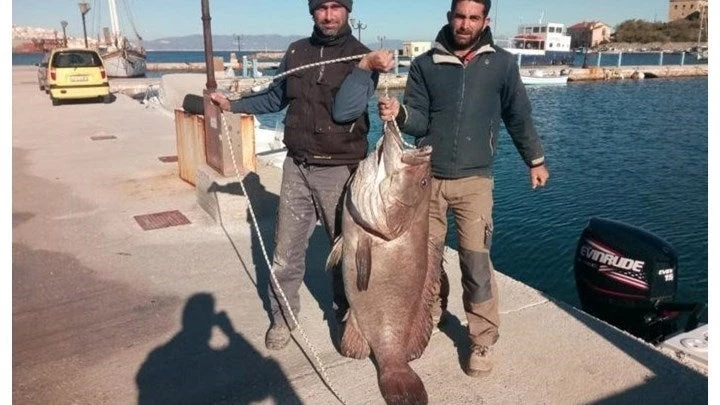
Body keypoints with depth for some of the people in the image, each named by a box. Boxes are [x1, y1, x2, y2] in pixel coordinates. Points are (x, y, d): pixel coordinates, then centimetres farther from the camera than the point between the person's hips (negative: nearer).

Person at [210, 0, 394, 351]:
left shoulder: (362, 56, -4)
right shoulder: (297, 52, 8)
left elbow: (343, 111, -18)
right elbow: (275, 99, 22)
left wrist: (365, 68, -26)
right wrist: (232, 104, 20)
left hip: (341, 171, -3)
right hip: (297, 167, 3)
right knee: (286, 250, 7)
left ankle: (346, 315, 30)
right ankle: (282, 317, 26)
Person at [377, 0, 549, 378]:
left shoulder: (501, 64, 3)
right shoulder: (424, 65, 3)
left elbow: (518, 116, 12)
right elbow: (418, 121, -2)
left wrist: (535, 160, 18)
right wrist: (398, 113, -23)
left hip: (474, 179, -1)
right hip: (427, 177, 2)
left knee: (476, 262, -5)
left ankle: (482, 341, 12)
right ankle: (430, 315, 35)